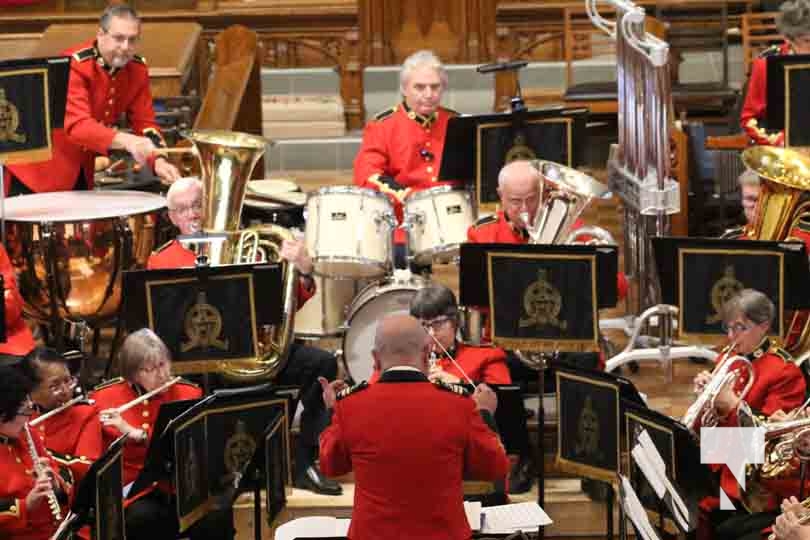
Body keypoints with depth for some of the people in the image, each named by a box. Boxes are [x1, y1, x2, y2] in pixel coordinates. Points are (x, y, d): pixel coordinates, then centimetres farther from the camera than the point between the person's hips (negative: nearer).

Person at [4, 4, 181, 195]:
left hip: (82, 171, 7)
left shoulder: (137, 69, -5)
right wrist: (126, 141, -54)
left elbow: (144, 122, -2)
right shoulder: (73, 65, -26)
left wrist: (158, 161, -23)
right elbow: (76, 124, -39)